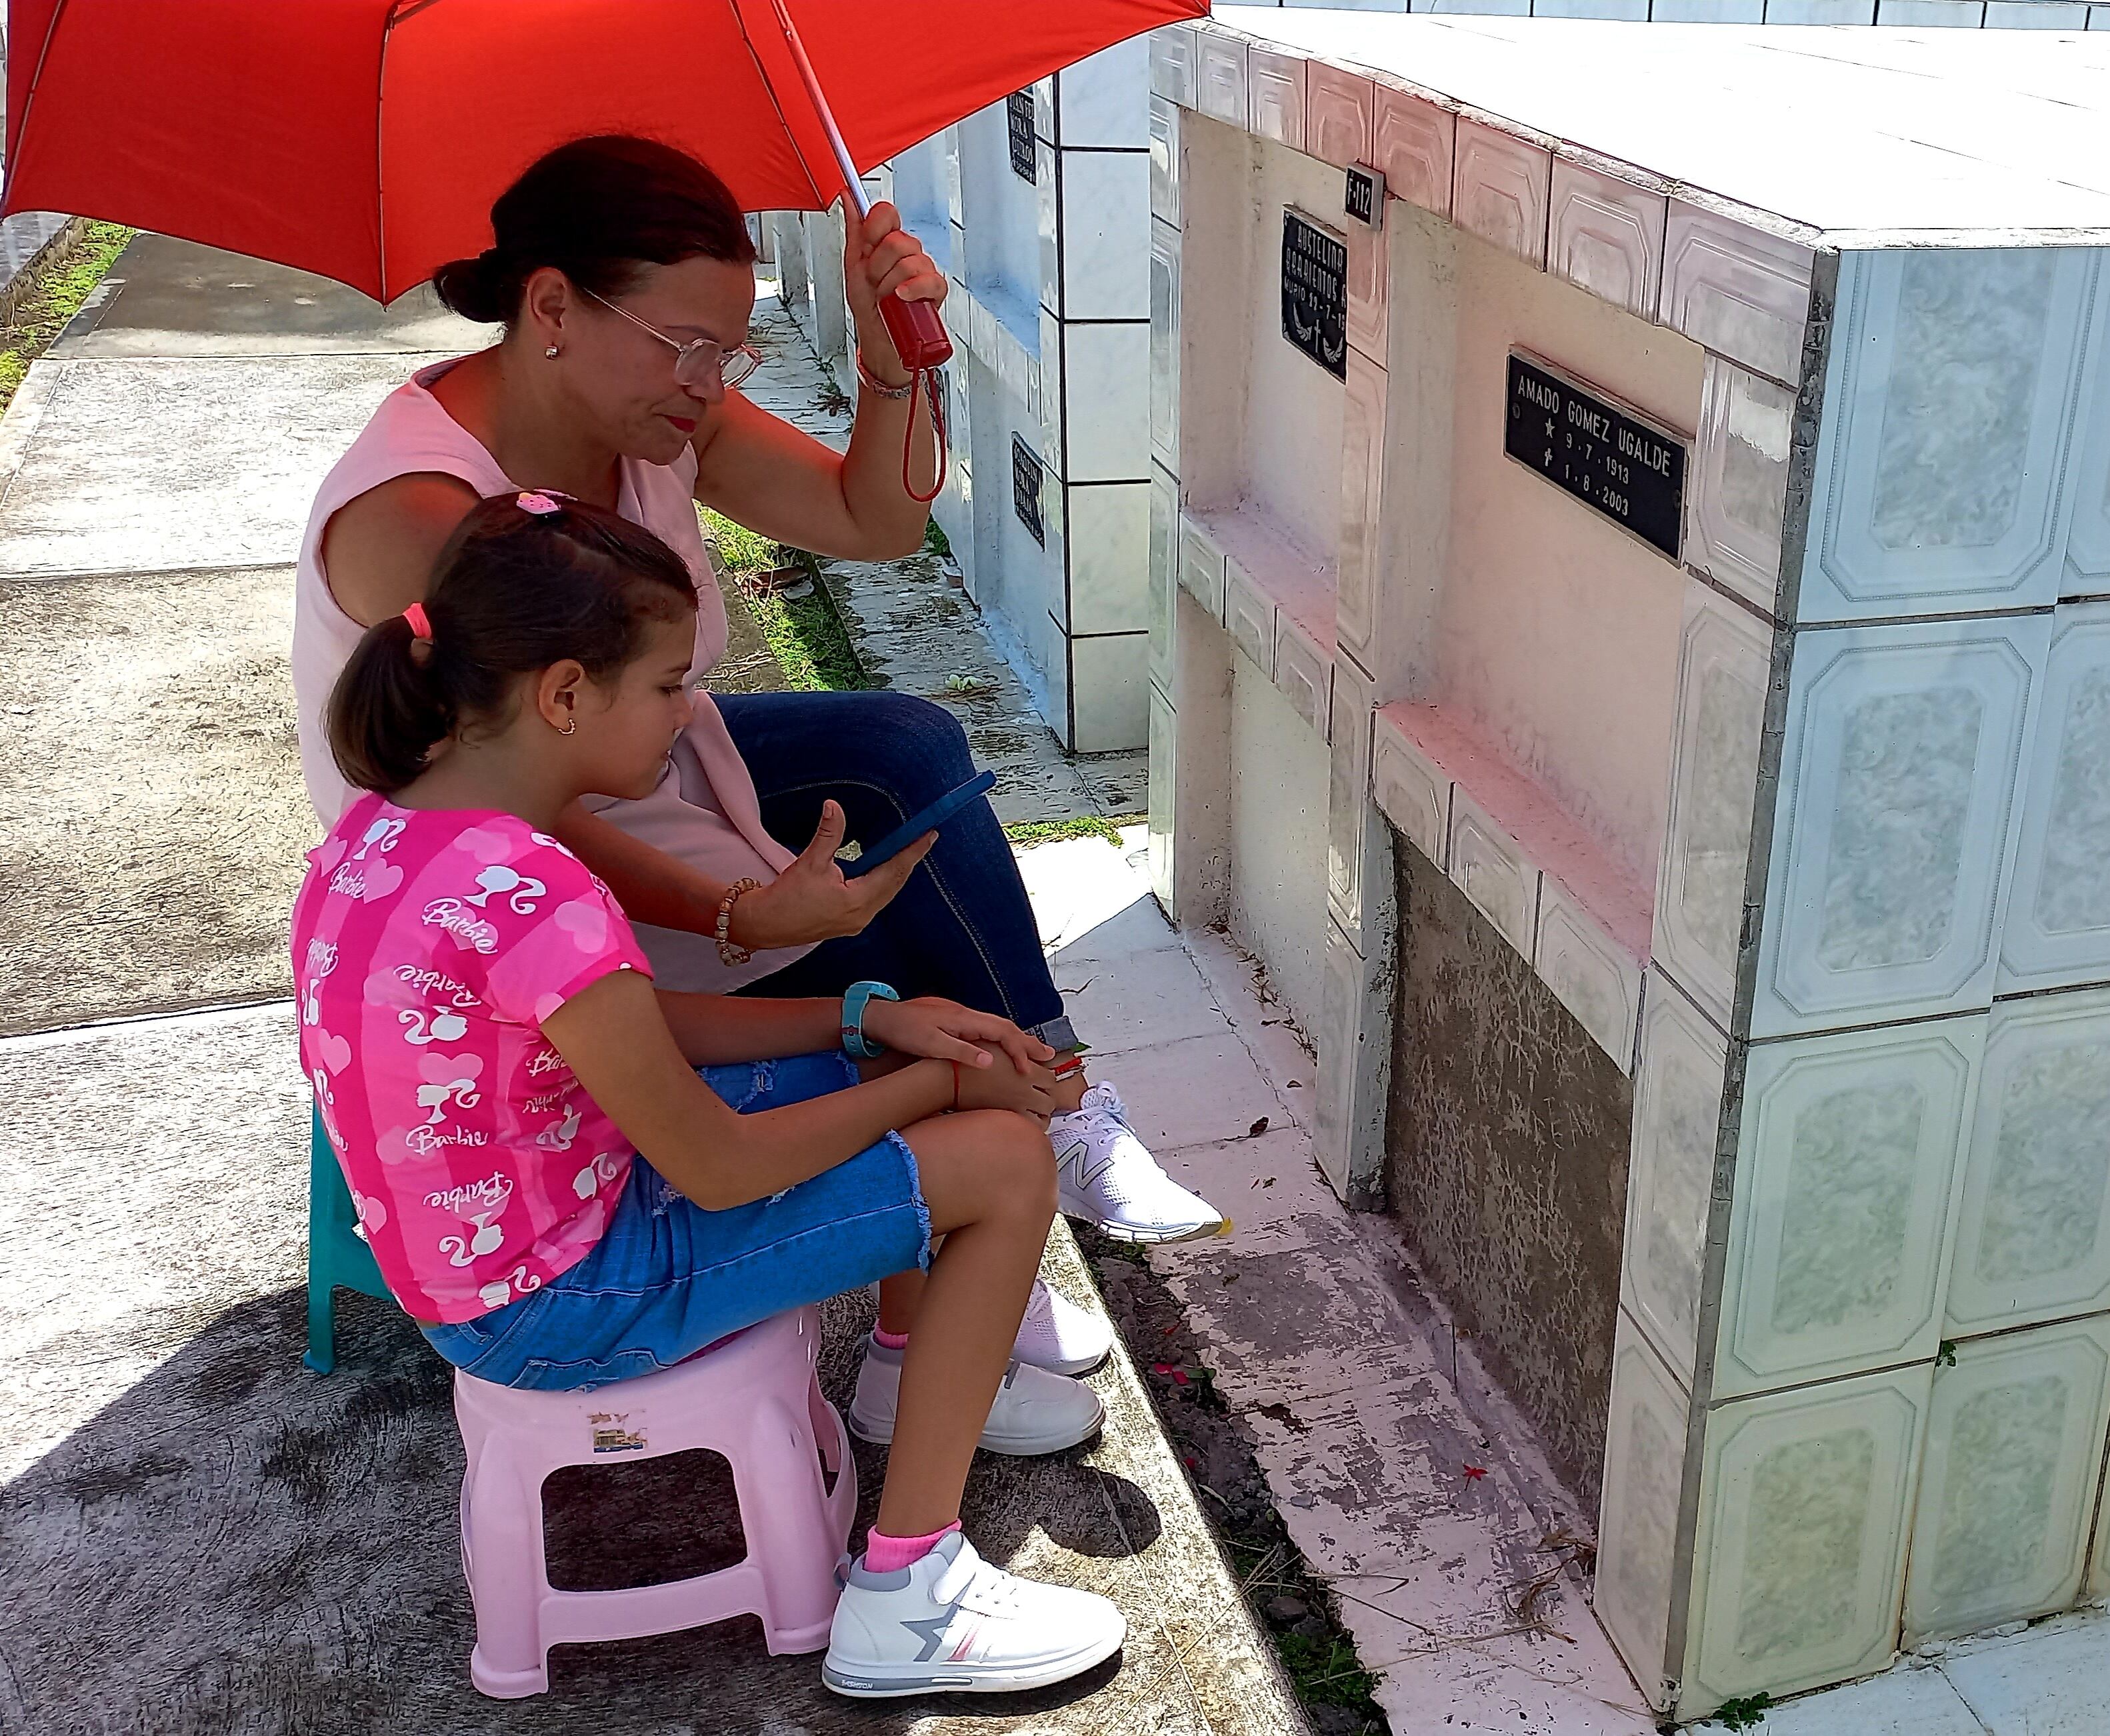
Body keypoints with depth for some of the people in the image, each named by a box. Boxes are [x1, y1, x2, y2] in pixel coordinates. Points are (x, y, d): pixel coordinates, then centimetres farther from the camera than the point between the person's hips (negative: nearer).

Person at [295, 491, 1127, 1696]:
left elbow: (643, 1026, 6)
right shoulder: (528, 898, -32)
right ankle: (906, 1602, 1)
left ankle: (923, 1369, 39)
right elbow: (719, 1168, -23)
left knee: (911, 1060, 16)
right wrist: (937, 1082, -9)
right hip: (557, 1302, -9)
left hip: (468, 1248, 9)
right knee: (1009, 1160, -7)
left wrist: (874, 1020, -2)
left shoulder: (397, 819, -3)